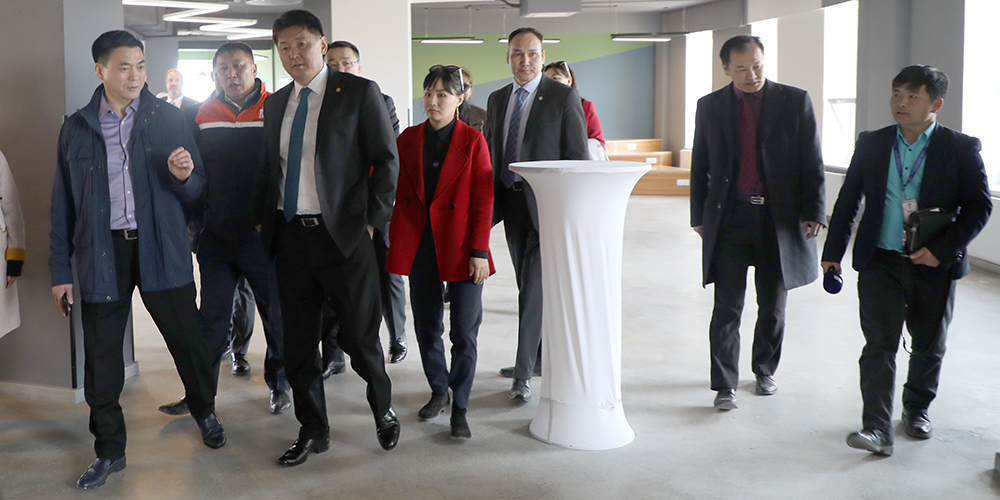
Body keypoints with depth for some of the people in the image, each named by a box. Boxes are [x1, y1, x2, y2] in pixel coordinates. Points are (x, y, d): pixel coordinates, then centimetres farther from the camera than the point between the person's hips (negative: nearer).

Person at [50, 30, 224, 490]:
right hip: (102, 250, 1)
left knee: (186, 338, 5)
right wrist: (61, 270, 7)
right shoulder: (76, 127, 6)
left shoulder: (169, 119, 4)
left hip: (161, 248, 0)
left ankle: (204, 412, 34)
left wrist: (183, 175, -18)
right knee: (101, 357, 4)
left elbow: (195, 190, 6)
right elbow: (63, 203, 9)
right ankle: (109, 450, 20)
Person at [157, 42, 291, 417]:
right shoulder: (204, 115, 7)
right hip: (217, 235, 3)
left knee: (276, 313, 8)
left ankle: (279, 383, 25)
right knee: (213, 315, 10)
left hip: (264, 235, -3)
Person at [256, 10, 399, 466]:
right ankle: (313, 431, 25)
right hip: (290, 236, 5)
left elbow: (386, 159, -4)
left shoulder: (359, 92, -2)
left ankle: (383, 409, 30)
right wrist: (263, 221, 9)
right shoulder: (275, 104, 14)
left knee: (359, 337, 3)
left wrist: (373, 219, -9)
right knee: (298, 343, 10)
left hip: (343, 235, -5)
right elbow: (269, 169, 19)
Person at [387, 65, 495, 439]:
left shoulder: (472, 140, -2)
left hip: (460, 246, -3)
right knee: (426, 327, 11)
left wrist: (479, 251, -11)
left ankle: (459, 408, 10)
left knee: (464, 332, -1)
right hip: (419, 245, 3)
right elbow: (389, 186, 8)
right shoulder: (407, 139, 8)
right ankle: (438, 391, 30)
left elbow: (483, 200, -5)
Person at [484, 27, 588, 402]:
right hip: (511, 202, 6)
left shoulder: (563, 97, -5)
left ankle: (523, 374, -3)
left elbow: (578, 157, -7)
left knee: (534, 289, -8)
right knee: (528, 288, 13)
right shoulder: (497, 100, 12)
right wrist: (492, 201, 8)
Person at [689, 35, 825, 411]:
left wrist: (813, 212, -7)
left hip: (779, 219, 0)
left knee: (772, 305, 12)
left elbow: (812, 162, 0)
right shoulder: (710, 106, 6)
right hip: (728, 220, 0)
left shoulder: (795, 102, 1)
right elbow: (700, 166, 11)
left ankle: (765, 371, 32)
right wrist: (699, 217, 8)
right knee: (727, 307, -3)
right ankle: (725, 386, 4)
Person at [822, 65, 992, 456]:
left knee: (929, 345, 15)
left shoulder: (961, 149, -4)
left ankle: (917, 409, 37)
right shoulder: (871, 144, 4)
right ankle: (877, 429, -7)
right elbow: (848, 200, 9)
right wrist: (833, 251, 6)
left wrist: (941, 250, -15)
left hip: (934, 266, 0)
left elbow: (979, 205, -5)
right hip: (880, 262, 1)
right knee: (879, 345, -6)